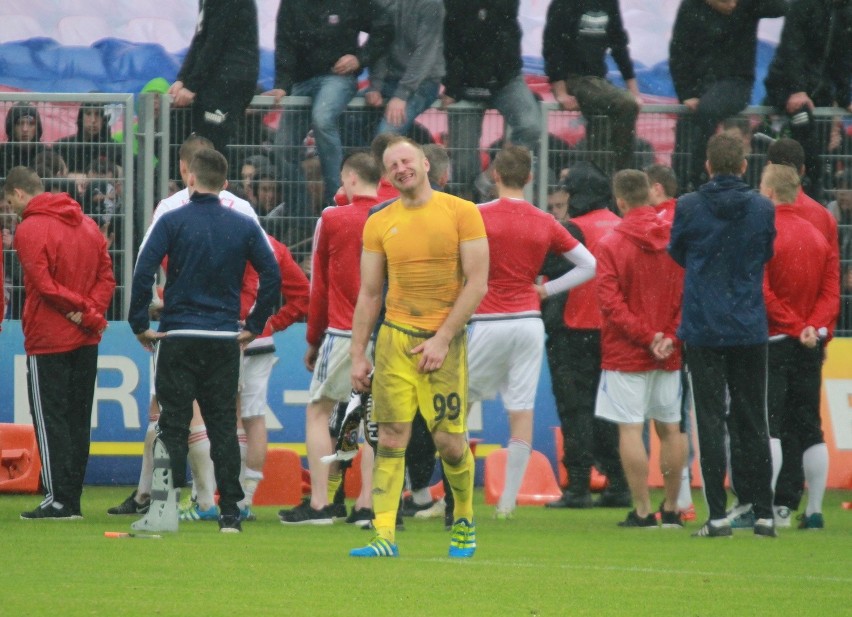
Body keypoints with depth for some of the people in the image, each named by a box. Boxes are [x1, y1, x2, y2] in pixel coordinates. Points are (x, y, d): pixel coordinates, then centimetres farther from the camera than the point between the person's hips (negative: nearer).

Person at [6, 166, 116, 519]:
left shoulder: (29, 229, -11)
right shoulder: (86, 225, 11)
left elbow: (43, 285, -18)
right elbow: (106, 275, 7)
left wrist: (86, 310, -12)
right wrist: (91, 311, -6)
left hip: (48, 341, -7)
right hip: (86, 342, 7)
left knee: (49, 420, -3)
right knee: (78, 420, 11)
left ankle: (58, 500, -7)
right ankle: (73, 500, 12)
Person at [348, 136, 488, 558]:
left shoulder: (461, 213, -2)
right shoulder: (379, 224, 8)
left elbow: (477, 284, -5)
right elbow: (368, 294, 12)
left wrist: (442, 339, -11)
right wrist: (357, 355, 6)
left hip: (444, 338, -2)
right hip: (394, 337, 2)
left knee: (449, 440, -3)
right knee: (391, 439, -5)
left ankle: (464, 520, 22)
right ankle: (384, 536, -7)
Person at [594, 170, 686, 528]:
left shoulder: (611, 245, -8)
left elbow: (610, 300, -13)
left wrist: (646, 336, -11)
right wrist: (671, 337, -4)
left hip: (625, 353, -4)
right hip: (670, 355, 4)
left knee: (630, 428, -2)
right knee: (670, 428, 12)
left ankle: (642, 511, -5)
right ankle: (671, 509, 17)